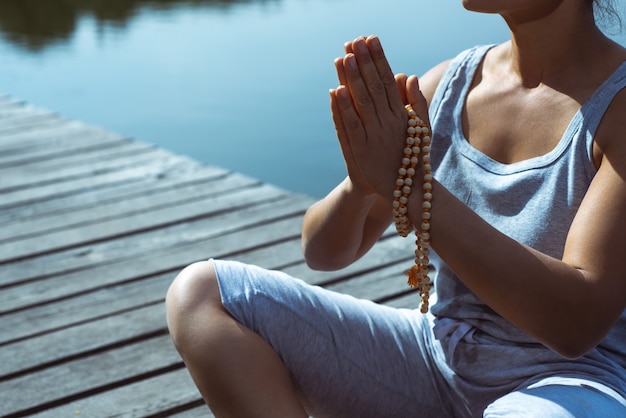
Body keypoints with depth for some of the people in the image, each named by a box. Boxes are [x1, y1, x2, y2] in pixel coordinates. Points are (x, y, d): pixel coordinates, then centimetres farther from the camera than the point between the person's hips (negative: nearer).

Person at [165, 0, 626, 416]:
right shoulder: (448, 82, 1)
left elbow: (577, 322, -27)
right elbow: (324, 252, 3)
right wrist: (360, 184, -21)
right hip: (434, 354, 6)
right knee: (200, 293, -10)